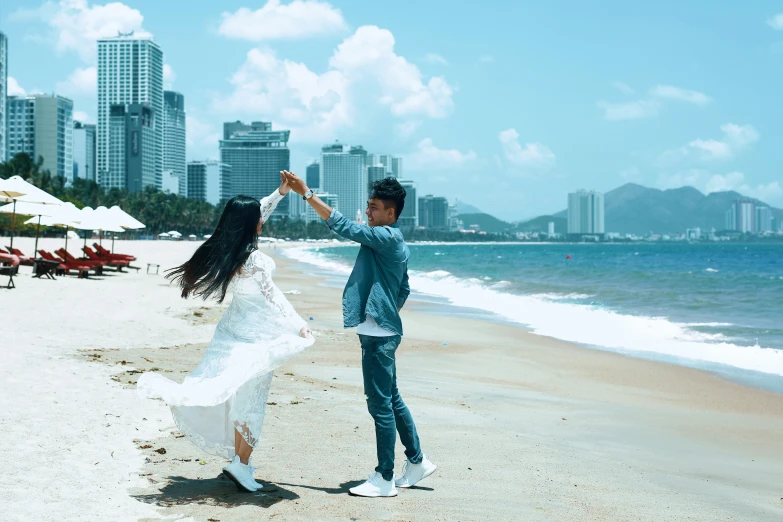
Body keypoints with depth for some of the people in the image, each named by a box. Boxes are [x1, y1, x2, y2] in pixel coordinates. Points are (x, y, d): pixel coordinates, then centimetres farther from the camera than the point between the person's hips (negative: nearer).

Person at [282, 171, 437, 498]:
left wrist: (306, 193, -20)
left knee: (380, 403, -5)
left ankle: (384, 479, 2)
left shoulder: (386, 237, -15)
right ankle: (417, 461, 27)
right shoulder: (394, 242, 16)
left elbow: (343, 226, -22)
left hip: (378, 335, -11)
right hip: (383, 331, 11)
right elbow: (404, 291, 23)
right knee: (391, 399, 18)